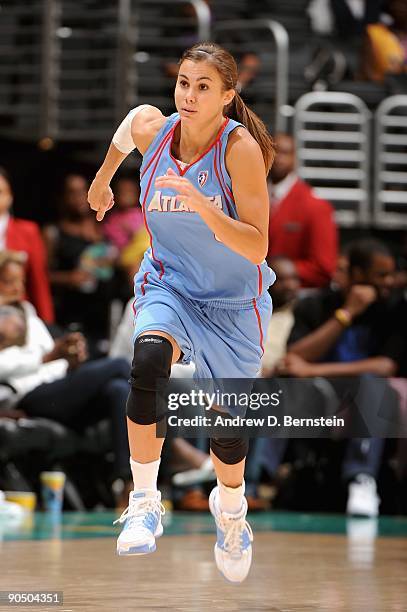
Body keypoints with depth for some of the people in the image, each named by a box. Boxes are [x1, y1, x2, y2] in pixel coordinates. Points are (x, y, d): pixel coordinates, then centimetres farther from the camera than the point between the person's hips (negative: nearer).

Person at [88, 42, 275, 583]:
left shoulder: (240, 147, -25)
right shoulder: (149, 127, -14)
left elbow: (256, 248, -30)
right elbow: (125, 133, 14)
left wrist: (200, 205, -43)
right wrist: (102, 181, 29)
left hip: (233, 301, -1)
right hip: (168, 286, 1)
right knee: (149, 361, -32)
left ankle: (230, 509, 44)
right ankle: (144, 504, -23)